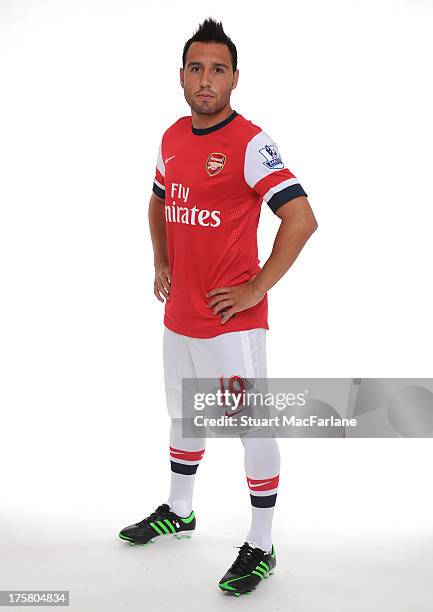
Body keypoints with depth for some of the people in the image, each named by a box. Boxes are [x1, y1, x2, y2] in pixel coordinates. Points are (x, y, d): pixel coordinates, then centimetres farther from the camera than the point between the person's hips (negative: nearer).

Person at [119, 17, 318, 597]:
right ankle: (178, 511, 43)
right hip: (178, 315, 8)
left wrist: (257, 289, -19)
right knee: (184, 415, 23)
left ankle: (261, 549, 15)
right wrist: (161, 264, 13)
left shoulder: (250, 143, -15)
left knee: (253, 428, 1)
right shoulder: (172, 138, 8)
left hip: (232, 319, -8)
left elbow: (301, 218, -21)